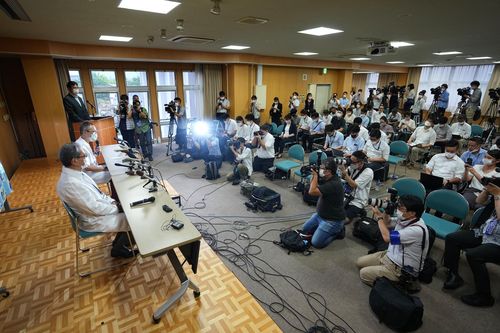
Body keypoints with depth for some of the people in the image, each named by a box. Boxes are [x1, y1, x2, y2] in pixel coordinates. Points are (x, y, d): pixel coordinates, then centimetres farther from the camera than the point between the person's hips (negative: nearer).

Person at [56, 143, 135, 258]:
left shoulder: (75, 172, -4)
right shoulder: (70, 184, -32)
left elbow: (96, 192, 8)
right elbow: (95, 208, -26)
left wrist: (111, 201, -1)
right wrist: (115, 208, -14)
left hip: (97, 206, 9)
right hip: (93, 220, -8)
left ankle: (118, 242, 25)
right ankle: (118, 249, 18)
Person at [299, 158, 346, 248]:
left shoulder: (334, 184, -30)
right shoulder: (327, 179, -1)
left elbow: (312, 191, -35)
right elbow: (313, 186, 10)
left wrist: (315, 175, -25)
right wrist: (314, 175, -7)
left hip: (332, 220, -9)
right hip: (320, 214, 9)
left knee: (316, 243, -11)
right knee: (304, 230, 14)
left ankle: (337, 231, 7)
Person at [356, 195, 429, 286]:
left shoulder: (417, 230, -33)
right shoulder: (405, 218, -8)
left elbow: (387, 237, -38)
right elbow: (387, 223, 11)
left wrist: (379, 217, -22)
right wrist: (386, 211, -11)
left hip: (401, 270, -8)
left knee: (364, 274, -7)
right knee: (359, 262, 9)